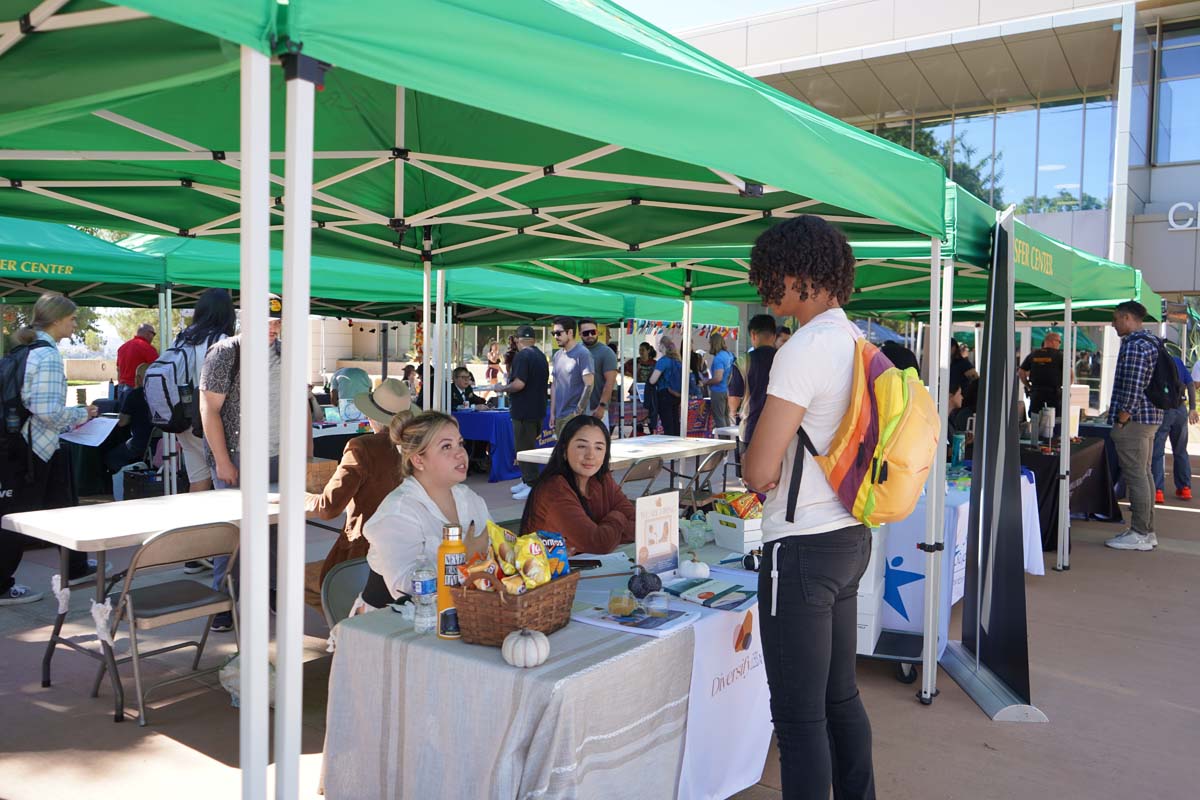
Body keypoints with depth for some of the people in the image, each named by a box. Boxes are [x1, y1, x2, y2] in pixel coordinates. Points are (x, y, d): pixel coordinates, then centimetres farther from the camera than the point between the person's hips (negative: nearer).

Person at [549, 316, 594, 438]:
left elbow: (589, 385, -13)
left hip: (575, 414, -7)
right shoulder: (557, 355, 12)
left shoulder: (582, 354, -8)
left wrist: (578, 412, -14)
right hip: (559, 415, 7)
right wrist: (552, 413, 12)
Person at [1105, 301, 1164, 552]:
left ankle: (1140, 534, -4)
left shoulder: (1133, 345, -16)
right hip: (1150, 418, 11)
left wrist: (1121, 420, -17)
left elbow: (1133, 387, -22)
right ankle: (1147, 531, 19)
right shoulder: (1150, 341, 18)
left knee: (1135, 476, -7)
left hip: (1134, 419, -11)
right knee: (1144, 473, 13)